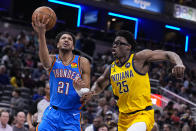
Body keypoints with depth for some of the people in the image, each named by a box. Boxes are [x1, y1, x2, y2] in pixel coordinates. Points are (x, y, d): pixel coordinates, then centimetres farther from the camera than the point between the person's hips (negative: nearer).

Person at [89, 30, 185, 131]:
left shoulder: (139, 58, -9)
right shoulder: (111, 69, 7)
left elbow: (168, 54, -10)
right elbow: (99, 85, 25)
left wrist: (179, 64, -31)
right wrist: (92, 92, 3)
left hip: (143, 114, -7)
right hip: (123, 117, 7)